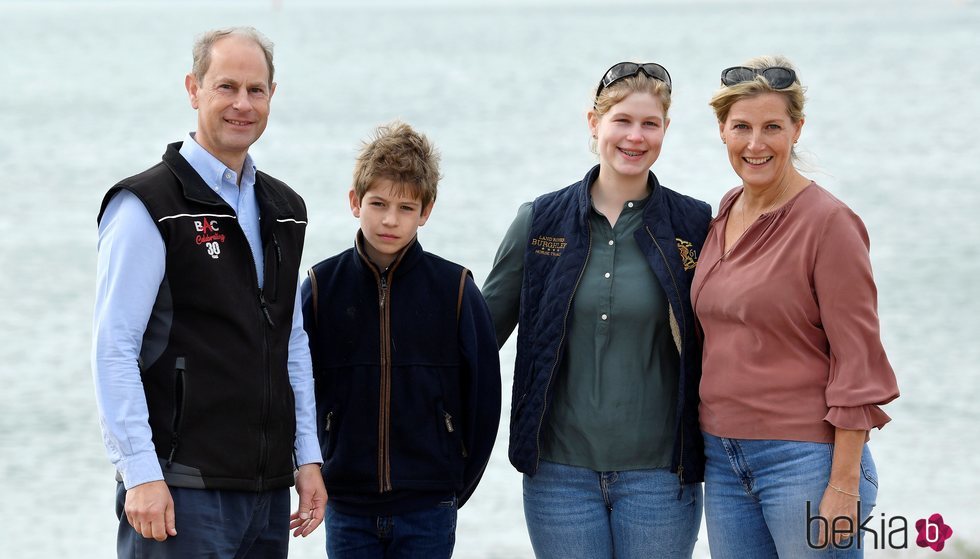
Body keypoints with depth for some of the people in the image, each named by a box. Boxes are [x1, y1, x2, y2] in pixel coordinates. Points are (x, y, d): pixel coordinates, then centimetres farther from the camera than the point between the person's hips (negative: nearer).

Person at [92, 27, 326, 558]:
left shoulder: (284, 210, 15)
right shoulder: (147, 206, -6)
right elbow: (114, 352, -11)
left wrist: (307, 458, 13)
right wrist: (141, 476, -17)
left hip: (269, 491, 6)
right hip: (182, 492, -6)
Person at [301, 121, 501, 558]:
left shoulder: (454, 289, -2)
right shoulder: (322, 286, 0)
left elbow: (483, 396, 3)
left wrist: (459, 482, 5)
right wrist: (316, 473, 4)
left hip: (428, 509, -1)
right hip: (347, 508, 1)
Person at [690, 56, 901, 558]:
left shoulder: (828, 222, -10)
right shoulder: (722, 218, 10)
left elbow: (857, 364, -12)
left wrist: (844, 487, -16)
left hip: (803, 458, -7)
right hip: (724, 457, 7)